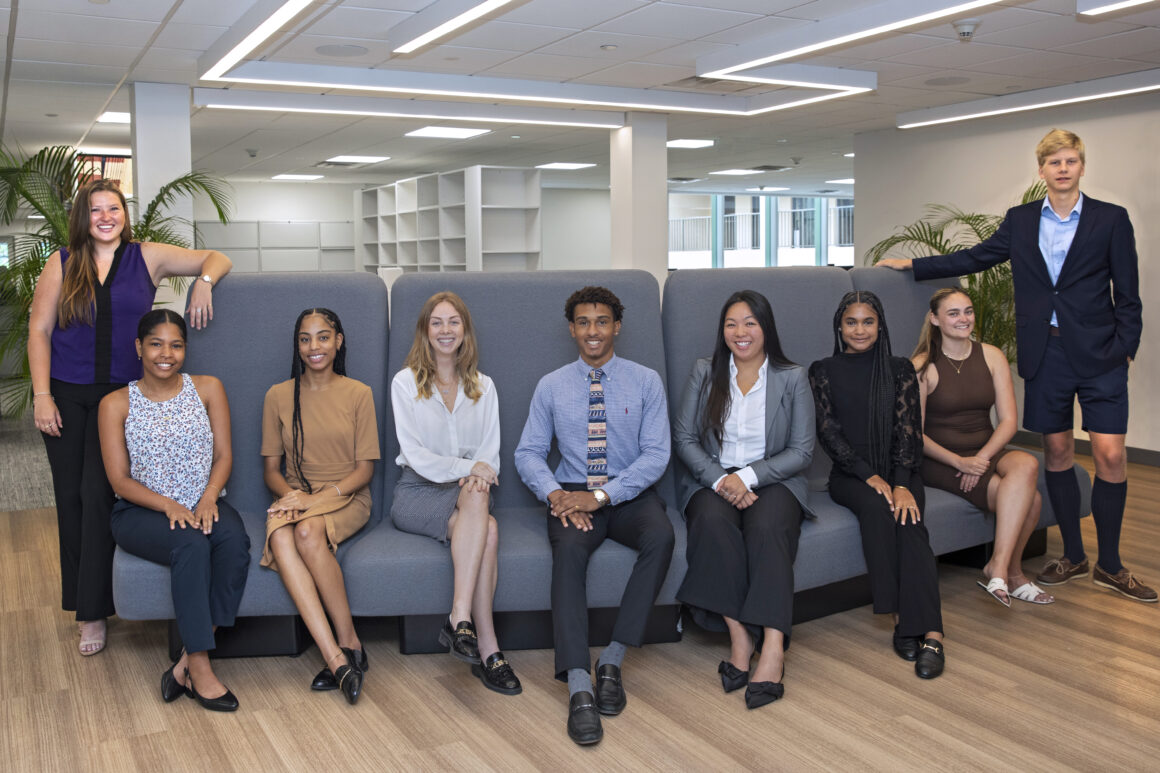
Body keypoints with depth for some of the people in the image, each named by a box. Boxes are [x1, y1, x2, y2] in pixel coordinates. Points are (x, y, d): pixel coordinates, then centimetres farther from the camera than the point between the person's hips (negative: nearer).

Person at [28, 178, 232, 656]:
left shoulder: (147, 258, 4)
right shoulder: (62, 263, 6)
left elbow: (216, 259, 8)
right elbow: (39, 330, 4)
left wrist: (204, 281, -16)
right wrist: (42, 396, -4)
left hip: (120, 395, -1)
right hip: (66, 394, 2)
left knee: (98, 494, -8)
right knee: (71, 496, 6)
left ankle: (93, 611, -1)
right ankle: (79, 596, 21)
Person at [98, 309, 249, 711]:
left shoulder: (208, 388, 7)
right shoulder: (116, 404, 1)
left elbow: (223, 455, 4)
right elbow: (120, 480, -2)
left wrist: (208, 498, -16)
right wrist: (170, 506, -19)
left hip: (202, 504, 2)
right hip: (142, 512, -2)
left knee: (234, 540, -32)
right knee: (191, 543, -35)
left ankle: (187, 661, -25)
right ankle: (199, 669, -29)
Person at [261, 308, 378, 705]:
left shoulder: (358, 394, 3)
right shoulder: (279, 396, 9)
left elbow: (365, 469, -1)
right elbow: (272, 468, 10)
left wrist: (317, 498, -15)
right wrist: (291, 494, -13)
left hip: (346, 497, -2)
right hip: (295, 495, 2)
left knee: (308, 531, -35)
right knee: (279, 537, -33)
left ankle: (347, 644, -23)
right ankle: (338, 657, -37)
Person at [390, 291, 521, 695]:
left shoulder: (483, 386, 15)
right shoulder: (405, 382, 3)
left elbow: (490, 451, 8)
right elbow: (415, 455, -6)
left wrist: (479, 475, -16)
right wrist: (466, 467, -21)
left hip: (466, 489, 3)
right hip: (417, 492, -3)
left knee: (477, 495, -36)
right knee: (487, 530, -33)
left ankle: (460, 619, -38)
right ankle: (487, 646, -34)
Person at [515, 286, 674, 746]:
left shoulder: (645, 382, 5)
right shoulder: (551, 386, 10)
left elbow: (656, 453, -4)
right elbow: (528, 452, 6)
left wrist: (602, 495, -17)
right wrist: (554, 493, -16)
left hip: (629, 495, 0)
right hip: (572, 495, 0)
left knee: (661, 536, -33)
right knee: (568, 547, -33)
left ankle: (613, 659, -22)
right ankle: (578, 686, -37)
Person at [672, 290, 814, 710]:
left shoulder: (792, 379, 5)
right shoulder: (705, 373, 8)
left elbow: (802, 451, -1)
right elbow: (683, 437, 2)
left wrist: (748, 476, -15)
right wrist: (720, 479, -14)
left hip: (772, 481, -1)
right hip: (711, 479, 1)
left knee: (766, 527, -34)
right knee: (713, 522, -33)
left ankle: (773, 645, -38)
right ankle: (739, 637, -31)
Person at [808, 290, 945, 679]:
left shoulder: (899, 369, 9)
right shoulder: (824, 371, 7)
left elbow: (908, 429, -2)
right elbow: (828, 432, -1)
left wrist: (901, 483, -18)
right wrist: (869, 475, -15)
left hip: (899, 471, 1)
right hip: (849, 475, 0)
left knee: (908, 519, -30)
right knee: (875, 506, -33)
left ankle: (930, 633, -39)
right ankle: (900, 617, -28)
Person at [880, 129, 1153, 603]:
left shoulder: (1111, 219, 2)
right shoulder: (1020, 221, 10)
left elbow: (1127, 294, 2)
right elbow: (975, 258, 16)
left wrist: (1125, 348, -4)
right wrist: (912, 265, 12)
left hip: (1098, 353, -2)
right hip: (1045, 353, 3)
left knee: (1110, 454, -7)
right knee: (1056, 450, 8)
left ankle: (1109, 566, 7)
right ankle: (1073, 556, 21)